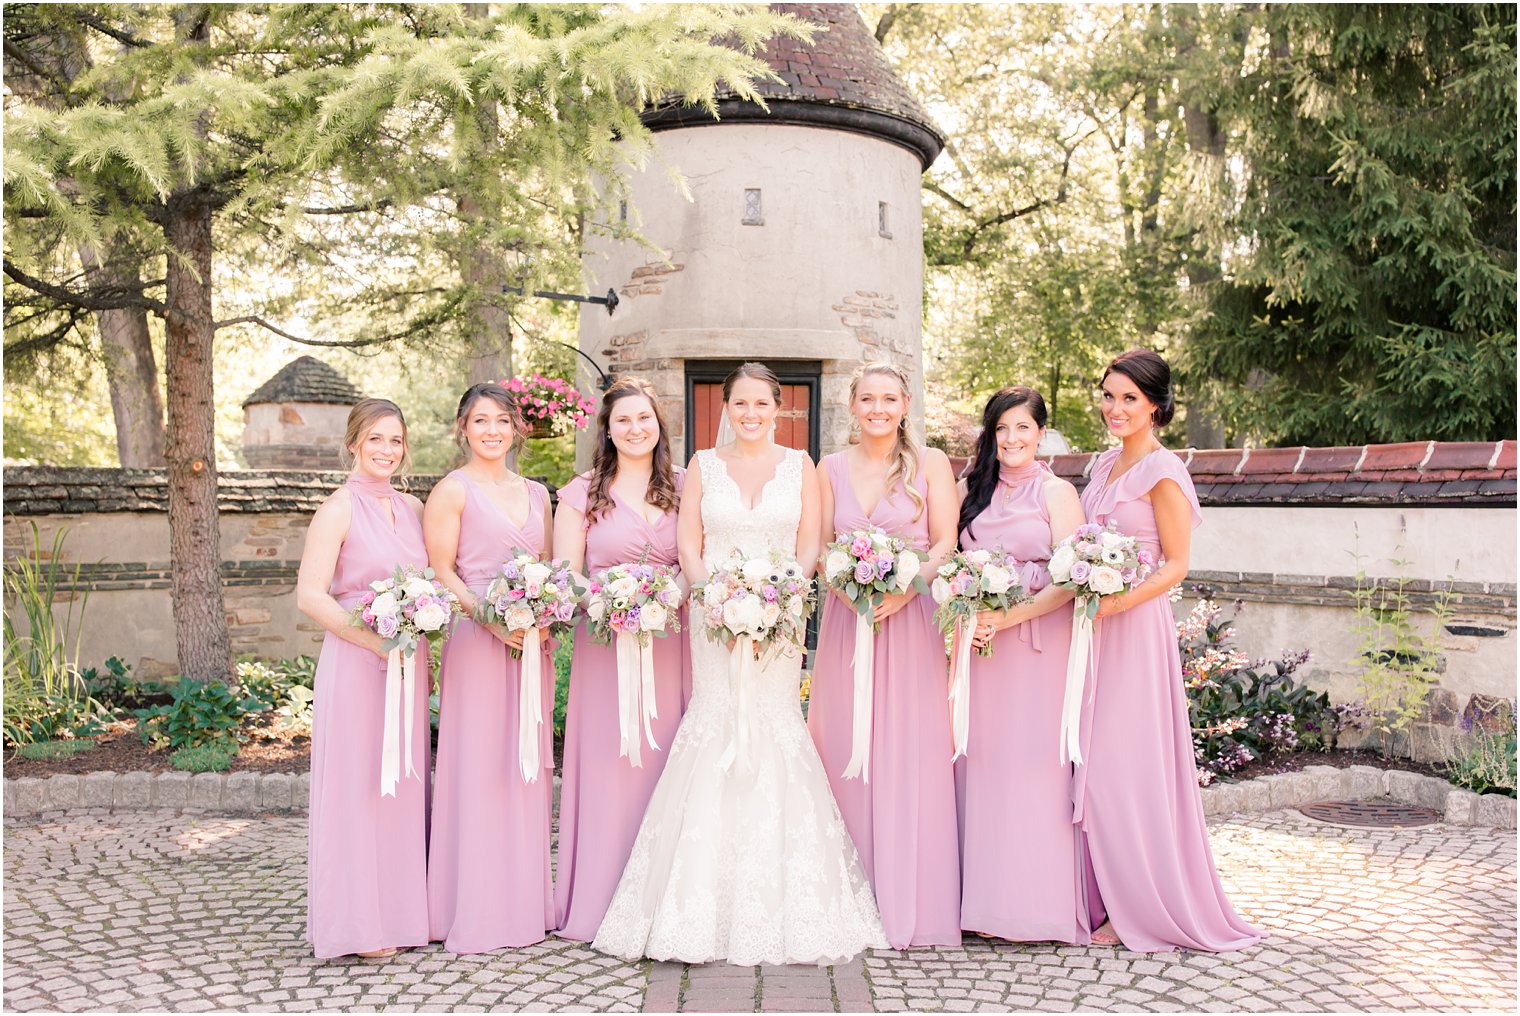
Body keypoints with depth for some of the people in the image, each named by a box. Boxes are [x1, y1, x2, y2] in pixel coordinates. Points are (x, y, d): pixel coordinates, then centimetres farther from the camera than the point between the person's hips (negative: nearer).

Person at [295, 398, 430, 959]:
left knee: (402, 784, 12)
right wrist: (378, 642, -18)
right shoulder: (339, 510, -8)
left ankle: (402, 909, 24)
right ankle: (357, 922, 12)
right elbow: (310, 596, -14)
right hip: (355, 662, -6)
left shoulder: (412, 508, 11)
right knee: (356, 784, 1)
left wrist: (421, 648, 4)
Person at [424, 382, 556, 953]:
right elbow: (441, 571, -7)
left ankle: (525, 903, 19)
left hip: (532, 645, 6)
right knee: (479, 769, -3)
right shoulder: (453, 491, -1)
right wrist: (490, 618, -19)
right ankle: (475, 912, 5)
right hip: (477, 643, -6)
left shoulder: (536, 494, 16)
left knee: (528, 770, 9)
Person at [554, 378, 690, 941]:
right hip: (608, 643, -1)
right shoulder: (582, 494, 7)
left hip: (674, 644, 2)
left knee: (672, 764, 3)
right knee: (611, 766, -3)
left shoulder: (685, 488, 11)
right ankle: (606, 903, 7)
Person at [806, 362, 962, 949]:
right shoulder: (831, 468, 11)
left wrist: (902, 592, -16)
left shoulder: (929, 463, 4)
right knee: (845, 752, 3)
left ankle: (910, 901, 8)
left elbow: (944, 545, -1)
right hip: (846, 618, 3)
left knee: (910, 755, -3)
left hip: (910, 620, -2)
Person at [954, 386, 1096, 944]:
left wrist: (1007, 618, -17)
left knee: (1034, 764, -4)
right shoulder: (974, 492, 15)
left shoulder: (1056, 492, 1)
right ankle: (986, 900, 10)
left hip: (1038, 642, -4)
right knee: (981, 763, 2)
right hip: (979, 644, 4)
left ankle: (1042, 901, 5)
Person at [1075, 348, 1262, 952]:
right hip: (1095, 625, 8)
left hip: (1135, 626, -8)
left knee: (1127, 762, -3)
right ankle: (1110, 898, 18)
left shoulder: (1162, 471, -10)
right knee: (1095, 762, 8)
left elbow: (1175, 565, -12)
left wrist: (1115, 602, -22)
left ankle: (1143, 908, 9)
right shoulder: (1105, 463, 14)